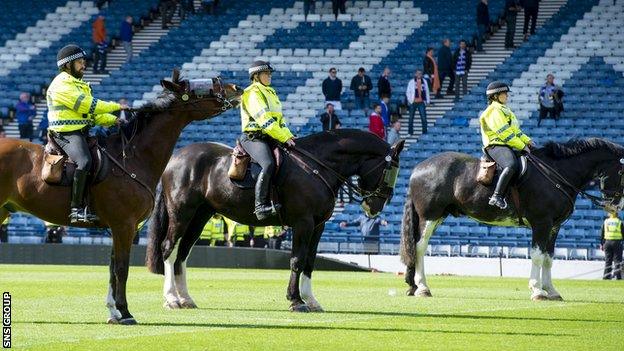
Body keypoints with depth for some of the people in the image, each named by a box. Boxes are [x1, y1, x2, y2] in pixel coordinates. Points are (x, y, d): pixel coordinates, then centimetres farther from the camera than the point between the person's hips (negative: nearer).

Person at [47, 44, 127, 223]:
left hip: (82, 133, 11)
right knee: (84, 162, -33)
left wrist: (114, 120, 7)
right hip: (66, 134, -11)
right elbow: (87, 105, -18)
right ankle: (77, 209, -34)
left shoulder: (78, 84, 23)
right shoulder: (62, 84, -10)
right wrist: (116, 106, -10)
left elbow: (93, 114, 23)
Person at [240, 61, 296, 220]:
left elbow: (279, 119, 24)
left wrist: (289, 136, 9)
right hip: (254, 138, -10)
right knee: (269, 165, -31)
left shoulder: (271, 93, 23)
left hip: (270, 138, 10)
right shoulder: (252, 93, -8)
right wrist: (284, 138, -19)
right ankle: (261, 205, -33)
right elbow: (265, 120, -17)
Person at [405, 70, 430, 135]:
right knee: (411, 118, 3)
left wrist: (427, 101, 10)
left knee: (424, 118, -6)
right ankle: (410, 132, 11)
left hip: (421, 102, 1)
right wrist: (409, 100, -3)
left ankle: (425, 132, -1)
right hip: (413, 102, -1)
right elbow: (408, 92, 6)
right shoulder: (411, 82, 2)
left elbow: (427, 91, 14)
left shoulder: (424, 82, 9)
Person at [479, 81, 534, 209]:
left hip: (508, 146, 11)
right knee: (512, 165, -37)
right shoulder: (494, 112, -9)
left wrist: (527, 141, 11)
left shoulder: (504, 110, 24)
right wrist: (522, 146, -15)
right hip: (496, 145, -11)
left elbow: (515, 131, 27)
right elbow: (504, 134, -17)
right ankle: (497, 197, -42)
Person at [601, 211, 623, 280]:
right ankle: (618, 276, -4)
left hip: (607, 242, 2)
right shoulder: (619, 222, -1)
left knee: (608, 260, 7)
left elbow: (602, 234, 7)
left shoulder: (606, 222, 6)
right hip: (617, 242, -2)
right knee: (617, 260, 1)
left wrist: (601, 244, 12)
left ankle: (606, 276, 6)